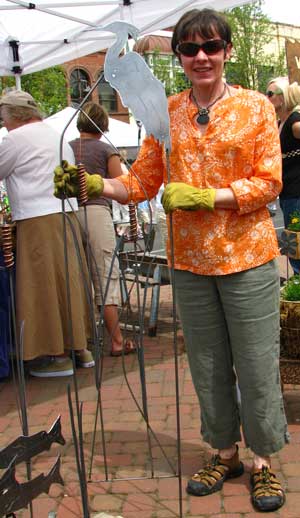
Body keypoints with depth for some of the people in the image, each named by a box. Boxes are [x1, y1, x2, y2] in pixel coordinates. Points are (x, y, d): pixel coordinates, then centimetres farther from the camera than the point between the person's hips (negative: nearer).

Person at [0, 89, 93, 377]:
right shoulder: (56, 135, 19)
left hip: (38, 220, -8)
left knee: (44, 285, -2)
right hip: (66, 213, 8)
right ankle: (79, 347, 20)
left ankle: (58, 356, 3)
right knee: (69, 279, 12)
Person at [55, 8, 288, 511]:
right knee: (207, 365, 14)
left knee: (256, 364, 4)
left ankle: (263, 460, 24)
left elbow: (268, 182, -7)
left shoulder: (255, 106, -1)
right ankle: (225, 451, 33)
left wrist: (205, 196, -17)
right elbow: (143, 181, 5)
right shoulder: (167, 113, 7)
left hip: (247, 257, -3)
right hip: (189, 260, 3)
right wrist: (96, 186, -12)